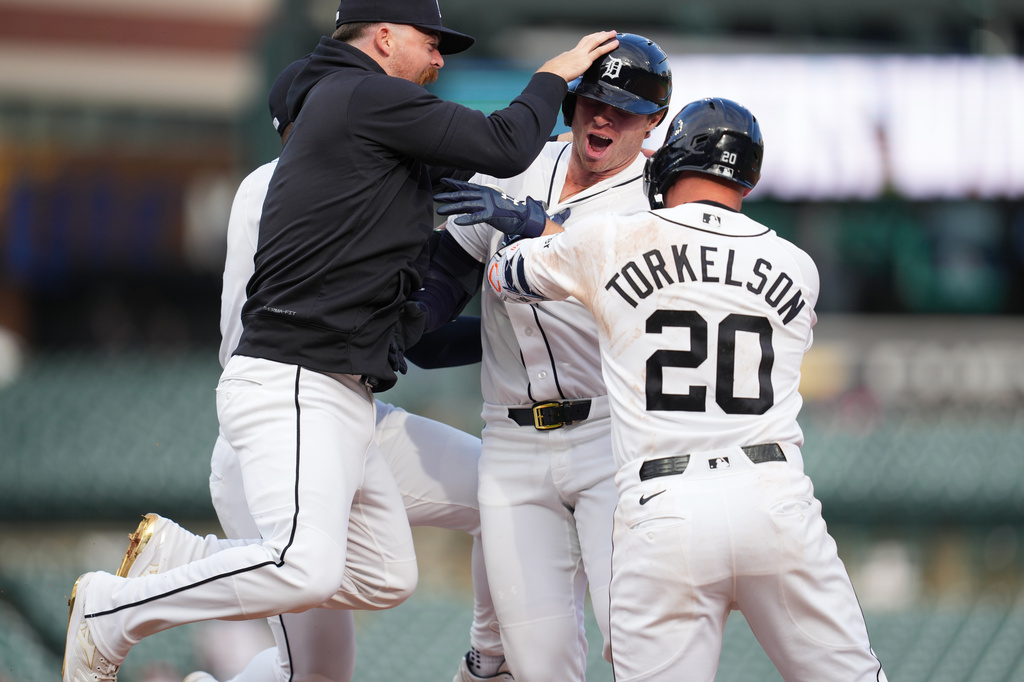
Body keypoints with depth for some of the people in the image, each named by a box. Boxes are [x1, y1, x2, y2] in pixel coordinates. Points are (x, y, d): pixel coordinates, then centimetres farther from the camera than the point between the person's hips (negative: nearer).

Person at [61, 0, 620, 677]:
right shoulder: (368, 96, -6)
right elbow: (504, 147, -9)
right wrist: (554, 76, 8)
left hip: (342, 396, 11)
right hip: (292, 386, -11)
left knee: (389, 578, 11)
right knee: (310, 567, -28)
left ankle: (183, 561, 15)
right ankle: (114, 610, -11)